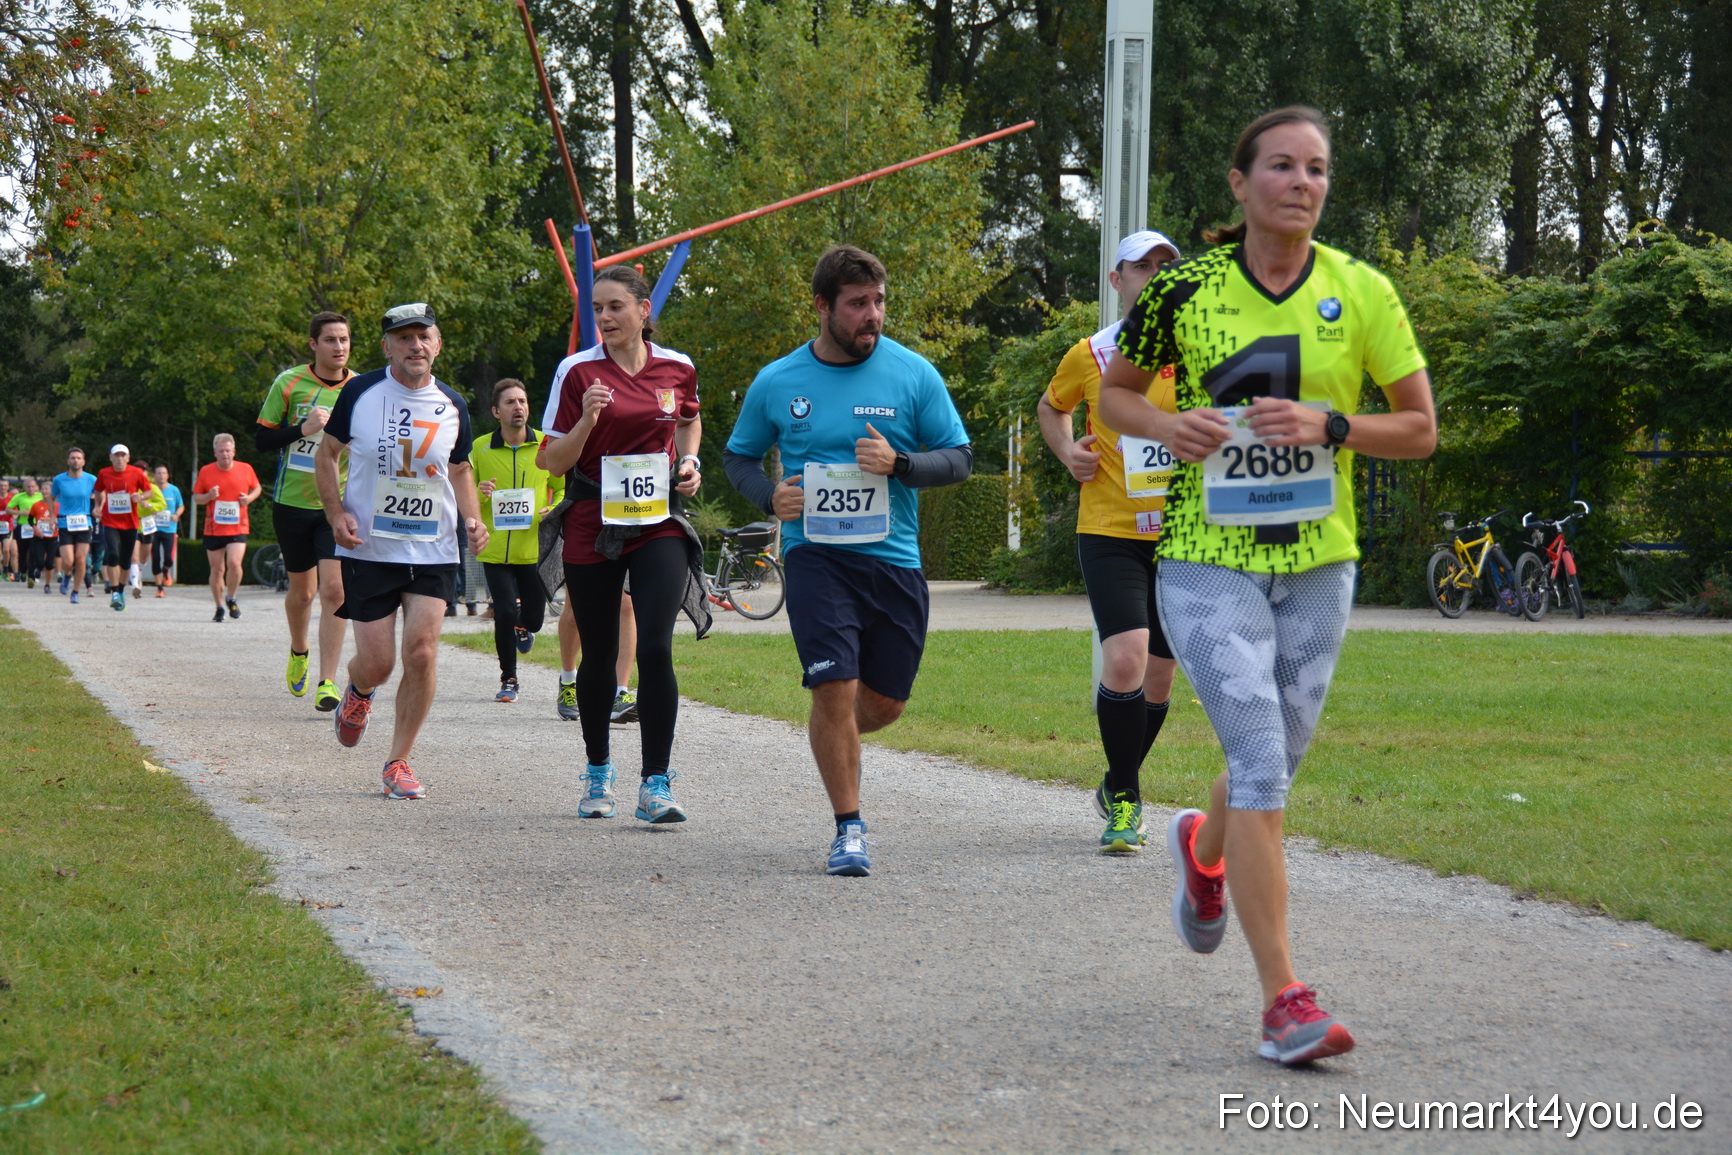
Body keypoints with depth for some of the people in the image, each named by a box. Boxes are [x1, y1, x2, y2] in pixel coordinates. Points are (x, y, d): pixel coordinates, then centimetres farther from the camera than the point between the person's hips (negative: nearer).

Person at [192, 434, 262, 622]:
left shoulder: (246, 469, 3)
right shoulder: (206, 472, 2)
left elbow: (257, 487, 18)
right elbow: (196, 498, 9)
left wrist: (250, 498, -3)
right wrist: (209, 496, -13)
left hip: (238, 527, -1)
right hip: (213, 529, 1)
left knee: (234, 562, -19)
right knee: (217, 569, 4)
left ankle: (231, 599, 5)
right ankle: (219, 607, 18)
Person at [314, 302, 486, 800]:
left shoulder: (452, 406, 4)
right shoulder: (360, 393, -4)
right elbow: (326, 454, 6)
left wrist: (472, 518, 2)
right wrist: (336, 513, -8)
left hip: (434, 551, 2)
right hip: (369, 549, -2)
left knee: (422, 654, -10)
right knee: (376, 664, -2)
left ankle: (398, 761, 4)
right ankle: (358, 693, 38)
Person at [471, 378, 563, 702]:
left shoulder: (546, 446, 1)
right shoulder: (479, 448, 2)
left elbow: (564, 487, 11)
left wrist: (555, 510, -10)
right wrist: (478, 494, -12)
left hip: (534, 549, 0)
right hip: (494, 550, 0)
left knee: (533, 618, 2)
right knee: (504, 614, -9)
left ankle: (522, 625, 42)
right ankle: (508, 680, 11)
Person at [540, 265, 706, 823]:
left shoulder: (677, 368, 4)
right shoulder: (578, 372, -3)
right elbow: (554, 461, -2)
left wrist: (689, 462, 7)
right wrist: (588, 418, -19)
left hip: (660, 525, 0)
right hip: (593, 523, 0)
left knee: (655, 649, -14)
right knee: (599, 655, 8)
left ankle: (656, 783, -8)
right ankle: (598, 770, 29)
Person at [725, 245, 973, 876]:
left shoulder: (913, 373, 1)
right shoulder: (777, 383, 3)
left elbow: (960, 457, 5)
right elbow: (739, 456, 16)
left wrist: (899, 463, -14)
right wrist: (769, 496, -5)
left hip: (895, 558, 2)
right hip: (816, 553, -2)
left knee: (884, 704, 8)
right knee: (836, 688, -15)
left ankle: (833, 742, 43)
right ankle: (849, 828, -2)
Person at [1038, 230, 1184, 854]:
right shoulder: (1090, 355, 1)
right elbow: (1050, 407, 21)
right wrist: (1067, 452, 3)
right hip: (1109, 531, -2)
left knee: (1159, 675, 10)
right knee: (1125, 660, -20)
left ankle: (1120, 784, 34)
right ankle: (1124, 802, -5)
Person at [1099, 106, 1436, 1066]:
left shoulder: (1362, 293, 0)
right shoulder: (1185, 288, -3)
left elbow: (1421, 428, 4)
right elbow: (1114, 391, 11)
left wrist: (1330, 426, -14)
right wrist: (1166, 426, -11)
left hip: (1318, 563, 3)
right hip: (1208, 559, -3)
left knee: (1274, 762, 15)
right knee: (1260, 757, -16)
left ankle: (1203, 847, 52)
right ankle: (1284, 997, -16)